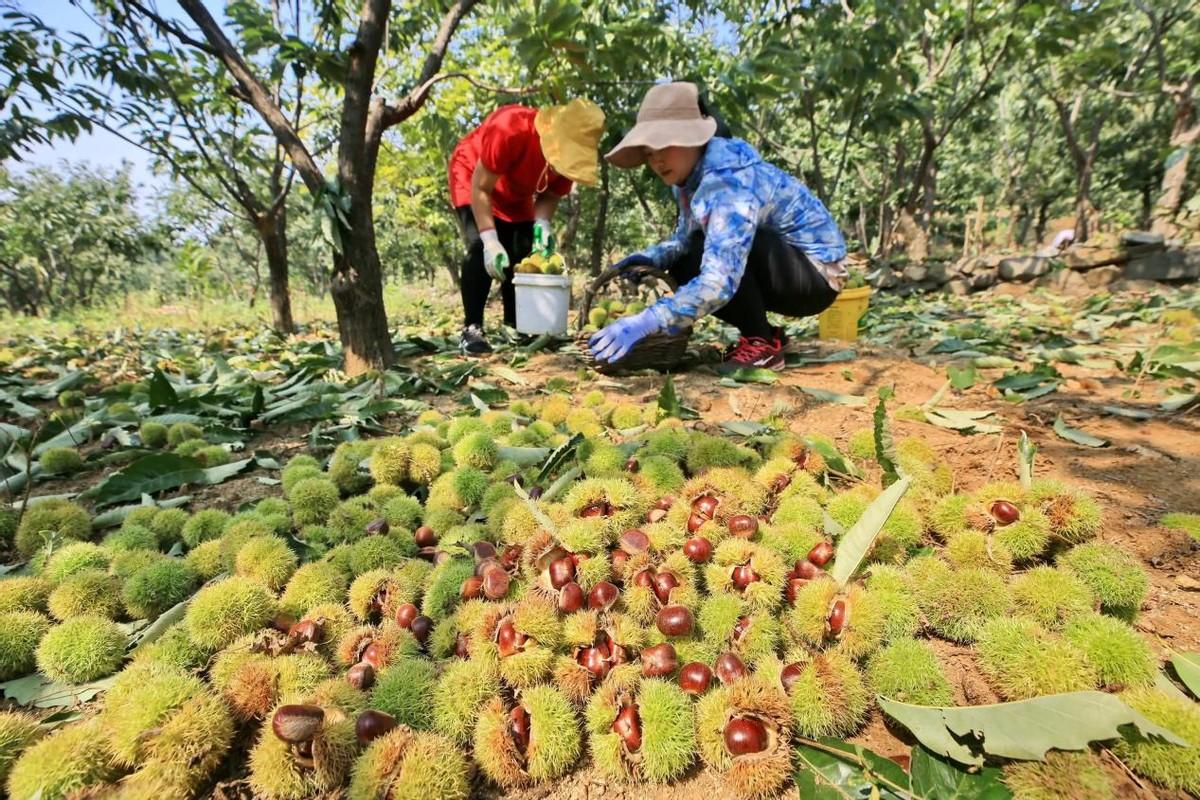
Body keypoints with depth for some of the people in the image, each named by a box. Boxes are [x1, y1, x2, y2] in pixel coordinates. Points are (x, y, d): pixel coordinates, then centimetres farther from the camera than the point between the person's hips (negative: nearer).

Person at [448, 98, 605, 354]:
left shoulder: (568, 152, -23)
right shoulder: (510, 129, -39)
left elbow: (551, 195, -10)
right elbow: (481, 187, -32)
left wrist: (542, 224, -31)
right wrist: (490, 240, -40)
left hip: (515, 194, 6)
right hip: (472, 175, -5)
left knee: (523, 254, -3)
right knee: (480, 247, -23)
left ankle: (514, 327, 7)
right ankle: (471, 328, -18)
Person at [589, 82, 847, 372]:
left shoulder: (728, 182, -29)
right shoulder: (691, 174, -2)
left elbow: (720, 280, -41)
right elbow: (686, 240, 9)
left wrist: (646, 321, -47)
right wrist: (654, 257, -13)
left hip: (816, 275, -8)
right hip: (778, 274, 8)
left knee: (715, 249, -30)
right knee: (683, 267, -5)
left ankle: (762, 343, -13)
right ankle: (762, 333, 4)